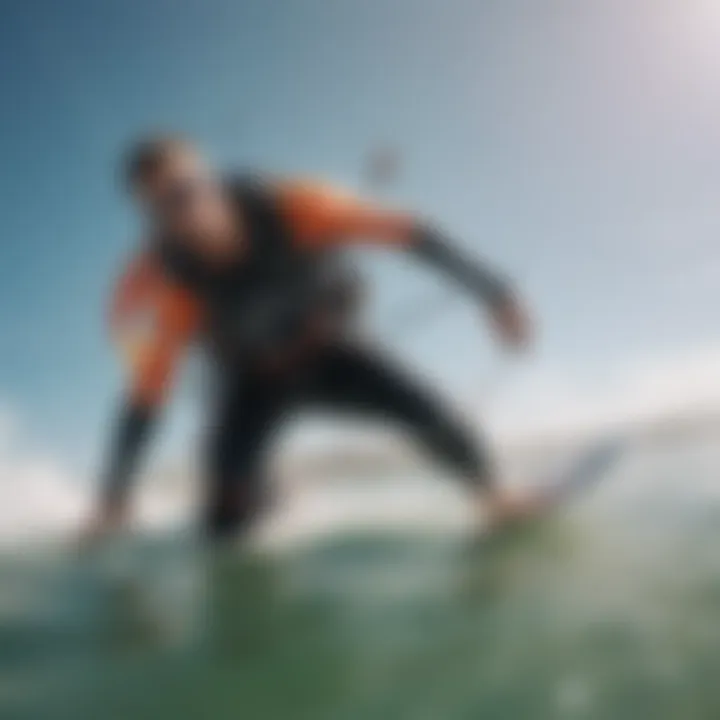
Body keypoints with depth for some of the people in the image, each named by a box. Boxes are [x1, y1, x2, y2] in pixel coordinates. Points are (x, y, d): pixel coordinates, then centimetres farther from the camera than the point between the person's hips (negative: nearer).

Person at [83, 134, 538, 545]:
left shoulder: (287, 207, -32)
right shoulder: (168, 283, -29)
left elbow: (406, 232, -30)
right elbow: (146, 394, -25)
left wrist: (488, 288, -31)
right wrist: (116, 491, -28)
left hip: (328, 350, 0)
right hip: (253, 378, 1)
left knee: (424, 411, -26)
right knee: (226, 521, -10)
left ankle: (494, 497, -1)